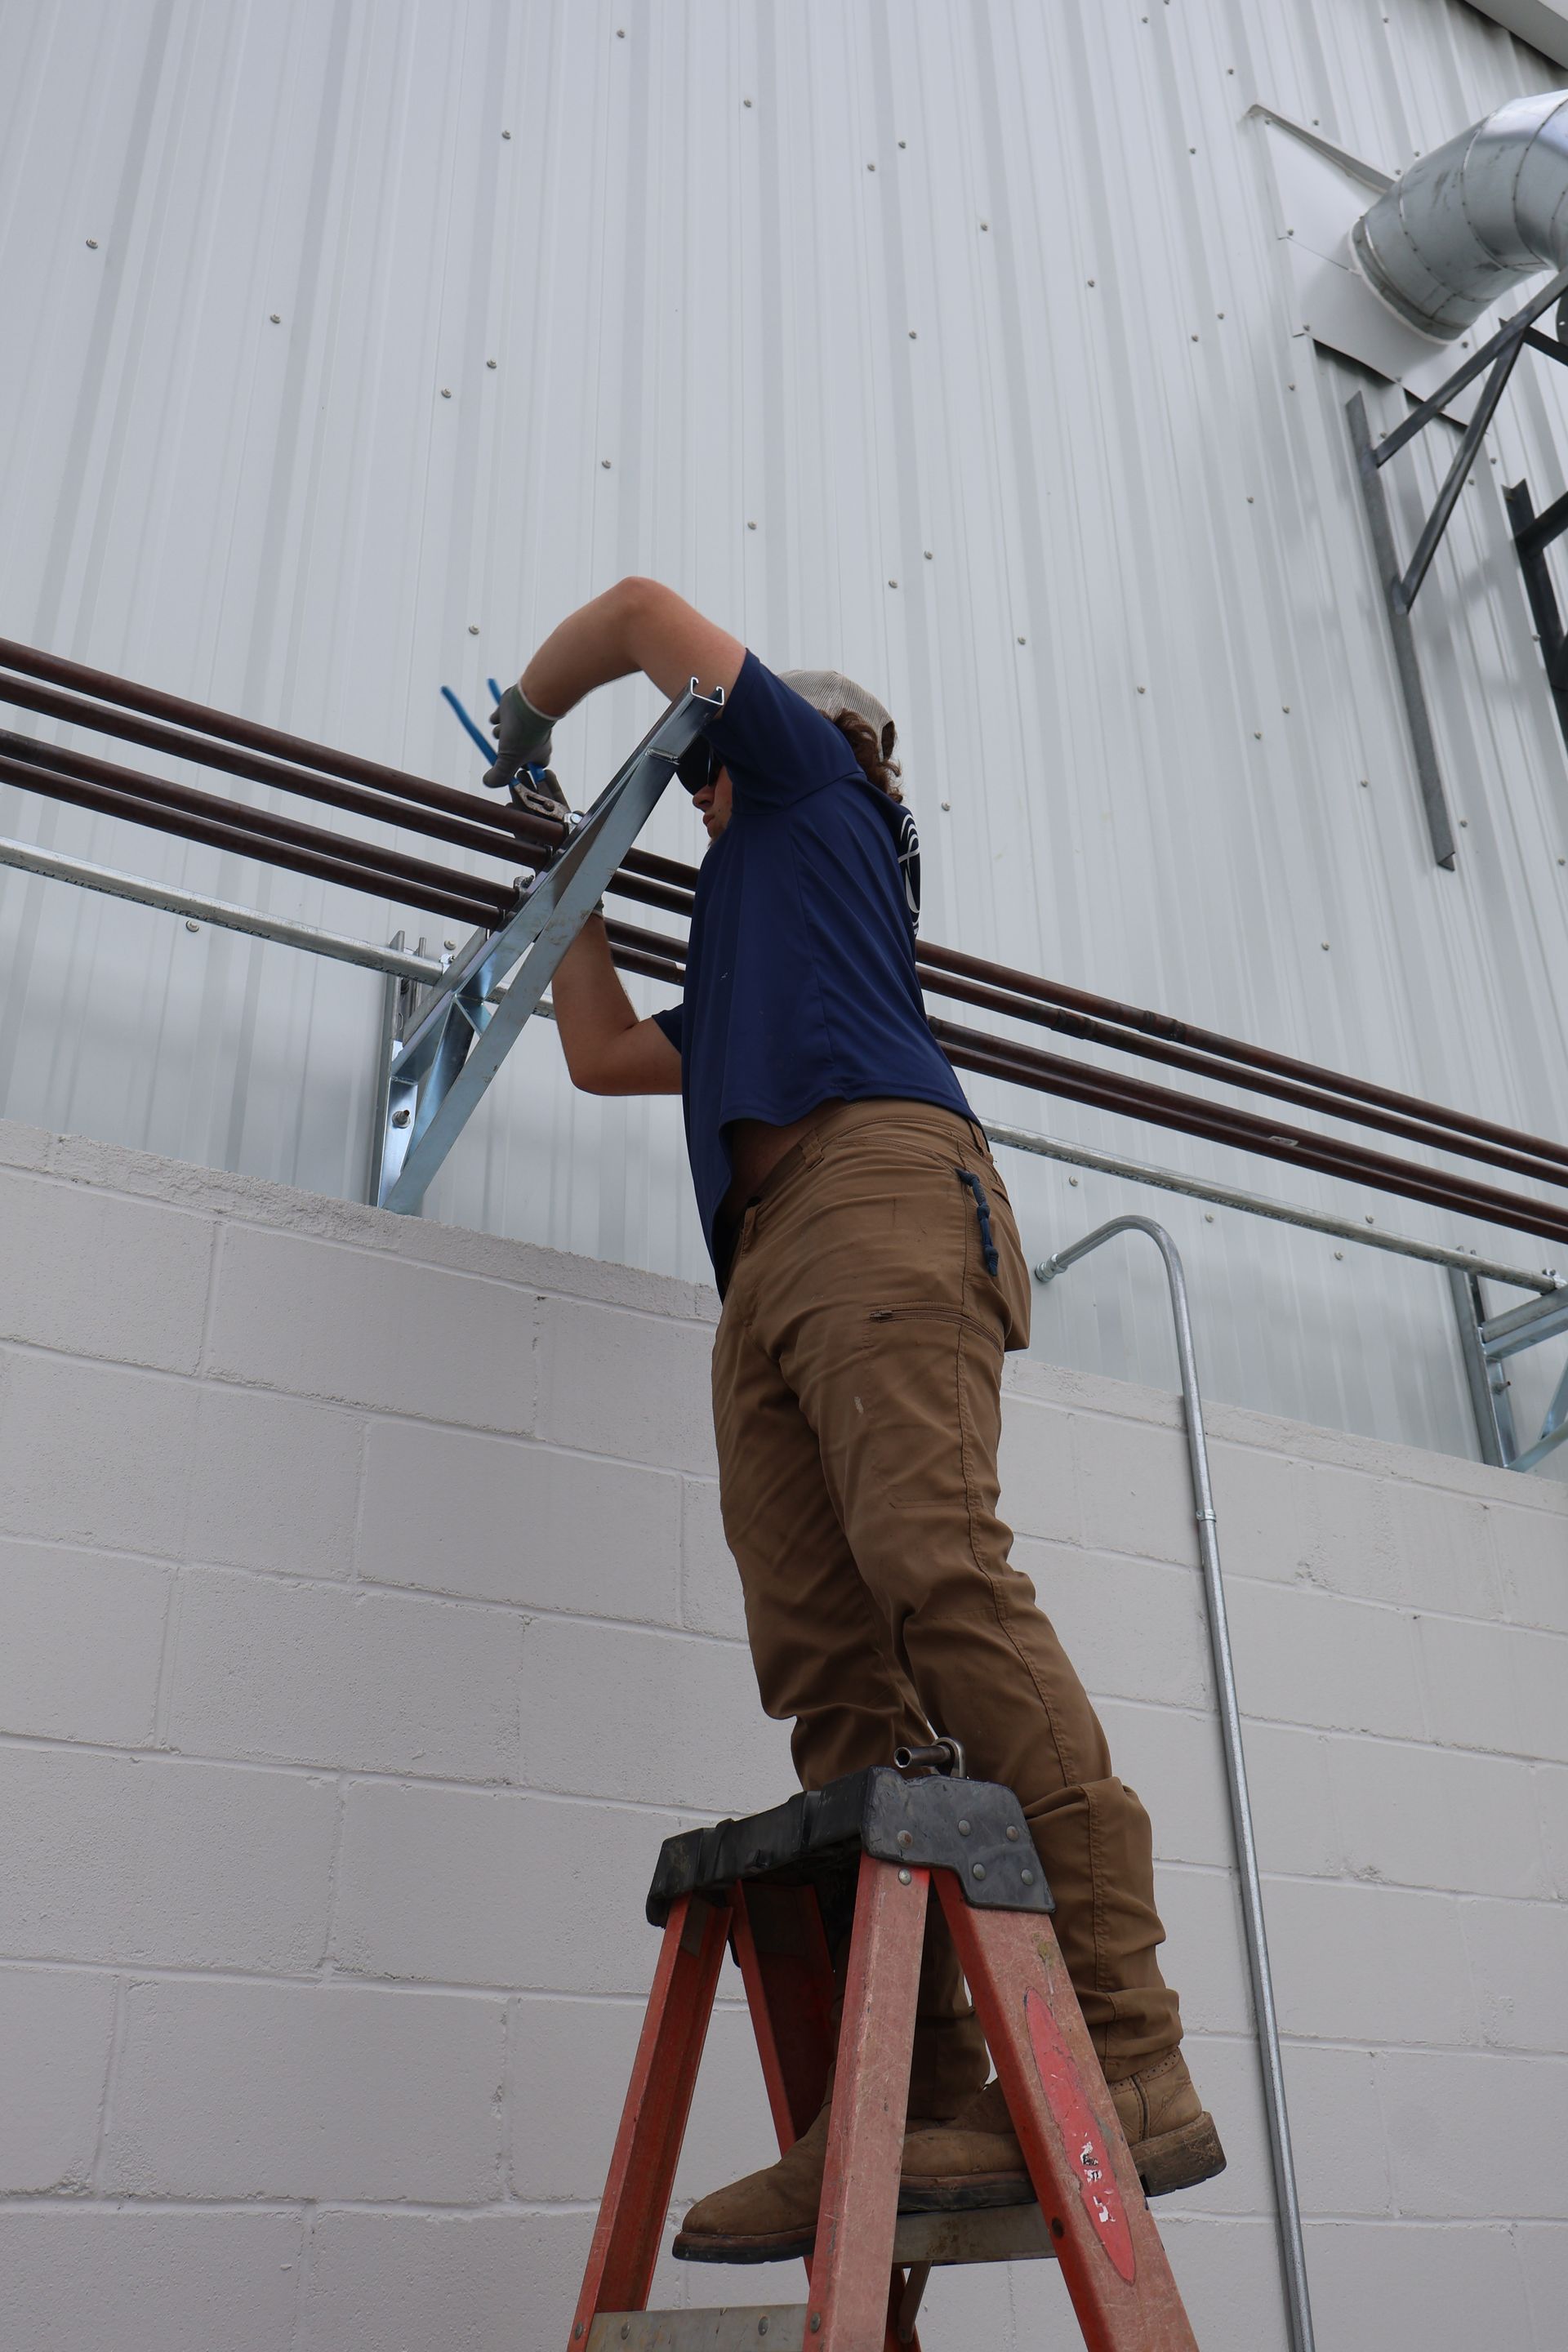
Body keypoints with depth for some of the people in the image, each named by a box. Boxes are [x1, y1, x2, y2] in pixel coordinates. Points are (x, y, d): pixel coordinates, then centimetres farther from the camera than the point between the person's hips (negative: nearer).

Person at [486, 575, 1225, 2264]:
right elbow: (602, 1053, 46)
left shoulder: (818, 775, 26)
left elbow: (644, 610, 26)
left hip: (874, 1177, -7)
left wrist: (522, 713, 42)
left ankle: (1124, 2053, -31)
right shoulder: (741, 966, 43)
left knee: (938, 1572, -26)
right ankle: (915, 2111, -20)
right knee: (833, 1675, -11)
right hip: (767, 1267, 8)